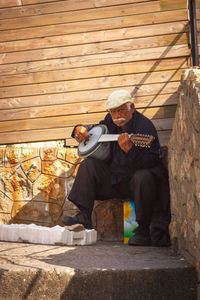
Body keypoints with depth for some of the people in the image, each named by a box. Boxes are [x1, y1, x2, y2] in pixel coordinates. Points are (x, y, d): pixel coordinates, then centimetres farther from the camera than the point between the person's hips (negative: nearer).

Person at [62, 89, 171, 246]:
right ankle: (84, 217, -9)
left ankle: (144, 230, -23)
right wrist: (80, 129, 2)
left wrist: (129, 149, -46)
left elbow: (151, 162, -29)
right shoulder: (110, 121, 4)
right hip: (114, 181, 7)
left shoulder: (145, 126, -19)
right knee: (89, 164, -7)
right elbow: (96, 128, 26)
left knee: (143, 177, -38)